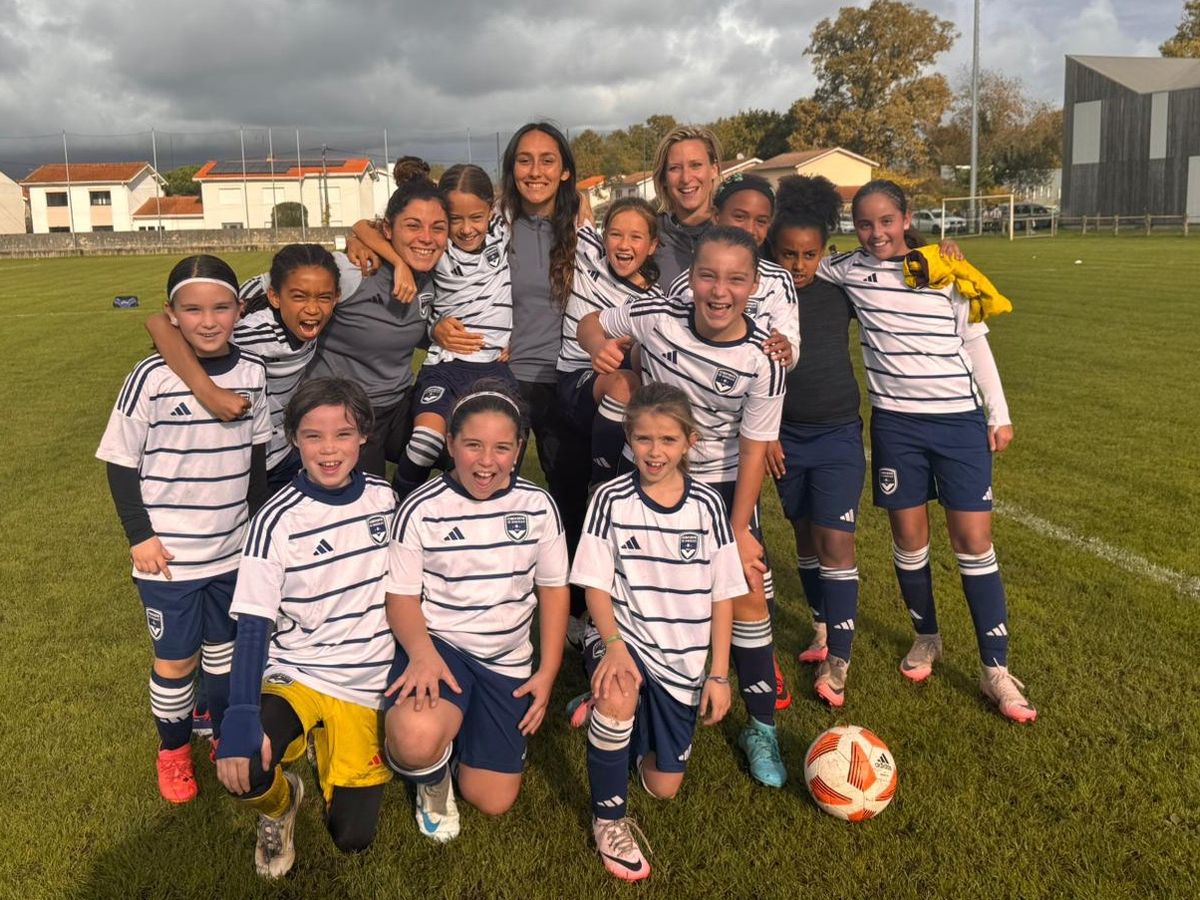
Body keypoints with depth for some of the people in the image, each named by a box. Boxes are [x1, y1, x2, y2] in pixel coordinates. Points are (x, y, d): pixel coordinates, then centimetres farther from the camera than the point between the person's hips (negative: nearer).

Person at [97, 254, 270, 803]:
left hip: (234, 546, 4)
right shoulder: (151, 378, -16)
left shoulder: (252, 372, -4)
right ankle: (173, 751, 32)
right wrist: (140, 535, -11)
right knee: (176, 658, 10)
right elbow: (121, 461, -9)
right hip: (168, 552, -3)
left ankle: (226, 732, 41)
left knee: (226, 646, 20)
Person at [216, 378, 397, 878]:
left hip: (365, 687, 3)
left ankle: (330, 748, 28)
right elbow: (254, 625, -18)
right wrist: (241, 718, -30)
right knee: (239, 770, -31)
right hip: (294, 677, -2)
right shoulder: (277, 520, -14)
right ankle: (280, 803, 7)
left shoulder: (385, 499, -4)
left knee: (352, 836, -3)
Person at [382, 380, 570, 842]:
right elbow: (401, 596, -7)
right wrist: (422, 652, -27)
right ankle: (432, 779, 4)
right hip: (439, 644, -3)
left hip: (508, 661, 3)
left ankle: (468, 723, 33)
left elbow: (553, 588, 6)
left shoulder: (538, 505, -2)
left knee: (492, 801, 2)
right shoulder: (422, 509, -11)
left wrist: (548, 673, 0)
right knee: (416, 740, -36)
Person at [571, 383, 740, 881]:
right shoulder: (611, 499, -9)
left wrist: (718, 674, -3)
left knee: (664, 787, 6)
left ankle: (640, 727, 40)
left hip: (682, 659, 3)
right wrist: (614, 647, -27)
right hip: (623, 637, -2)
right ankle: (608, 818, -13)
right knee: (618, 695, -38)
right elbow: (596, 584, -11)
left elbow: (722, 594, 0)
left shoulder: (706, 504, -4)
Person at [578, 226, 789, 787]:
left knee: (747, 593, -4)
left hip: (723, 482, 0)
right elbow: (590, 324, -2)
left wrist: (738, 531, -11)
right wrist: (602, 347, -26)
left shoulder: (762, 359, -21)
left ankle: (761, 728, 12)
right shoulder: (657, 317, -20)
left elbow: (754, 448, -14)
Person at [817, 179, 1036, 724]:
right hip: (896, 423, 1)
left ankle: (996, 669, 10)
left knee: (974, 544, 0)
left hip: (960, 420, 0)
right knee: (909, 540, 8)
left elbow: (975, 343, 7)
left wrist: (999, 413, 8)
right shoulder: (848, 270, -1)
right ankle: (926, 638, 33)